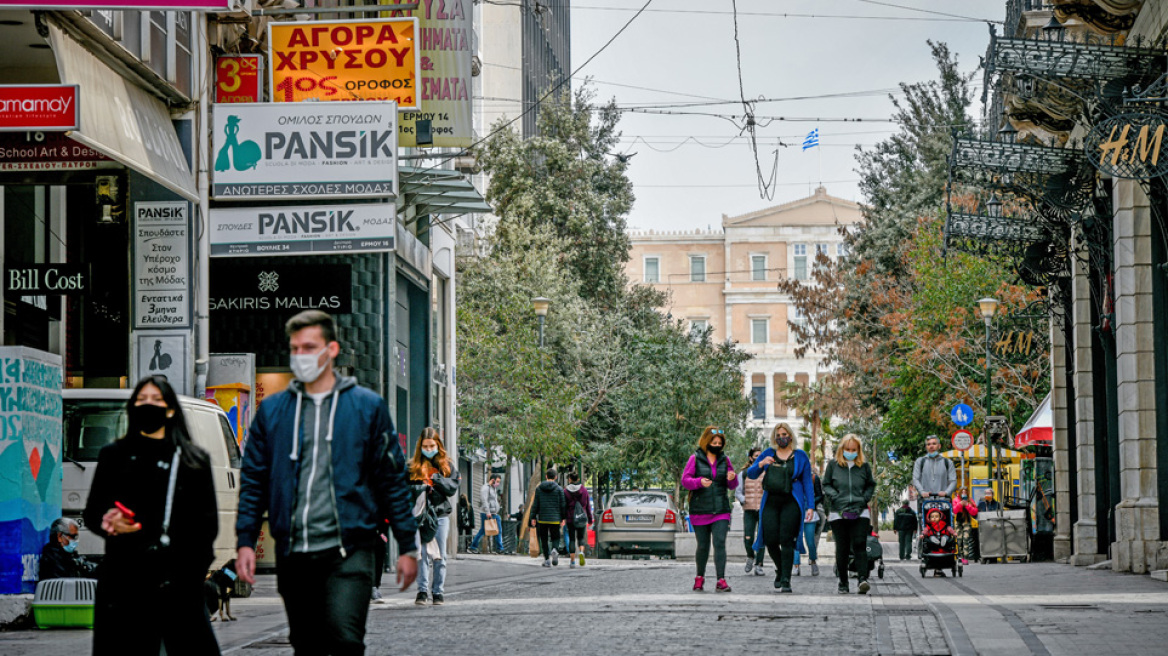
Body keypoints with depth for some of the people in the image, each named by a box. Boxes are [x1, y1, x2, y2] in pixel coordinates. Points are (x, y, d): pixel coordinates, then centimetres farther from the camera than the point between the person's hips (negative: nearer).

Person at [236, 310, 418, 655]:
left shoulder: (367, 406, 4)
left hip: (348, 551, -3)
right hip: (293, 553, 3)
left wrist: (407, 547, 3)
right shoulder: (272, 410, 11)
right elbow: (253, 480, 12)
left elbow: (393, 480, 6)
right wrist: (245, 541, 3)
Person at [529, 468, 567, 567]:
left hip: (542, 519, 1)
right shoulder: (559, 489, -2)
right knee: (555, 537, 10)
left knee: (544, 540, 8)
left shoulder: (539, 488, 2)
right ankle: (554, 550, -21)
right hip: (555, 519, -1)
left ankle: (547, 559, 6)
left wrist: (533, 517, 8)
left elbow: (535, 504, 2)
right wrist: (563, 518, 7)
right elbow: (563, 504, -1)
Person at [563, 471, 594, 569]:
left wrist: (563, 518, 3)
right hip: (582, 518, 1)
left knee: (571, 539, 6)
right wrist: (590, 519, 13)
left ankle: (572, 561, 3)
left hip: (570, 518, -1)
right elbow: (588, 506, 5)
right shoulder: (584, 490, 1)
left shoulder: (566, 491, -5)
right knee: (581, 538, 15)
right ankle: (581, 552, -13)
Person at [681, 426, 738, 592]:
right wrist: (700, 482, -21)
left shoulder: (724, 460, 10)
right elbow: (685, 480, -3)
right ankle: (700, 577, 26)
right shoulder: (695, 459, 2)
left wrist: (732, 478, -10)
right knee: (703, 546, 6)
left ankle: (721, 580, -16)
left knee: (720, 543, -12)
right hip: (700, 510, -1)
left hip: (721, 511, 1)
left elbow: (732, 486, 13)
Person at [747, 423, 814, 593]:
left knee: (786, 541, -10)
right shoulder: (768, 454, 12)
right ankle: (781, 569, 24)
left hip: (791, 503, -2)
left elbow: (808, 483, 6)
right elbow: (750, 474, 10)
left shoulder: (800, 456, 7)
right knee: (770, 540, -4)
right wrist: (761, 464, -10)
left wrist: (810, 506, -2)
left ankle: (785, 580, -9)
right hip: (770, 502, 3)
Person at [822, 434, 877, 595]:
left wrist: (864, 499, 1)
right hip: (839, 513, 0)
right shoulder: (833, 465, 8)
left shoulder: (864, 466, 9)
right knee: (842, 548, 1)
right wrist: (835, 497, -6)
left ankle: (863, 579, -22)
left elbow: (871, 485, 18)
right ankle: (843, 584, 9)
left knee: (859, 545, -14)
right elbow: (826, 485, 11)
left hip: (860, 513, 0)